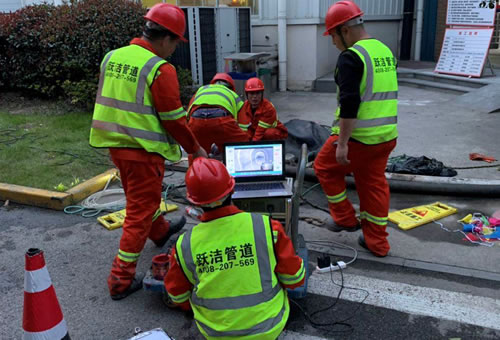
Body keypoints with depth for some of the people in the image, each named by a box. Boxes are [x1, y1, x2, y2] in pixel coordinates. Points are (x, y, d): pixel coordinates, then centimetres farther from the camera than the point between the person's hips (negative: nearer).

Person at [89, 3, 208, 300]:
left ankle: (161, 232, 54)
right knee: (139, 213, 4)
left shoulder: (112, 57, 4)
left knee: (140, 197, 28)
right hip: (143, 150, -8)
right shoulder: (161, 69, -17)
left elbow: (111, 104, 13)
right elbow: (173, 119, -15)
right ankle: (121, 280, 11)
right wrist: (195, 149, -2)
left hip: (115, 144, 8)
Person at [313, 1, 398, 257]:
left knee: (325, 167, 15)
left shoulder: (350, 57, -16)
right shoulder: (386, 51, 11)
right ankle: (377, 243, 25)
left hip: (358, 138, -8)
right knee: (374, 184, 16)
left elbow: (349, 104, -24)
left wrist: (342, 143, -20)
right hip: (387, 136, 8)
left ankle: (346, 219, 24)